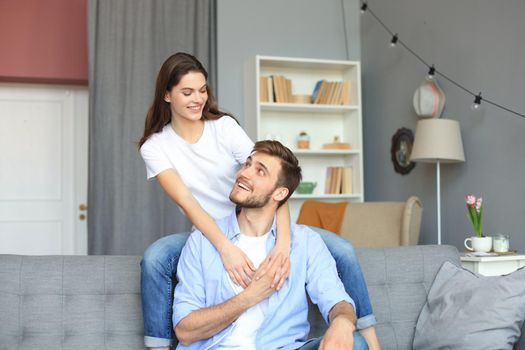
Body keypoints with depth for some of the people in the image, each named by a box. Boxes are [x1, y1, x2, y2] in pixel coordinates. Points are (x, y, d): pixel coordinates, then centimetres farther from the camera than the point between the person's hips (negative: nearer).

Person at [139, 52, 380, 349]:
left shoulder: (225, 126, -8)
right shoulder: (154, 147, -7)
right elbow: (186, 202, -22)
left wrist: (284, 242, -35)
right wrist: (225, 247, -40)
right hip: (210, 235, -1)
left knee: (343, 251, -18)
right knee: (154, 258, -33)